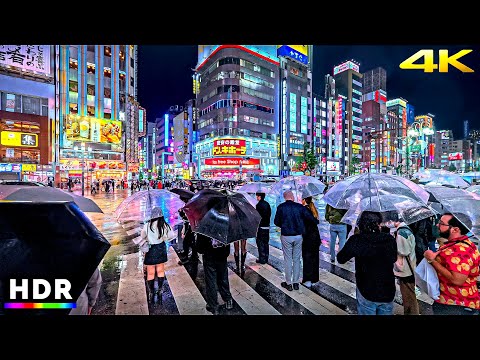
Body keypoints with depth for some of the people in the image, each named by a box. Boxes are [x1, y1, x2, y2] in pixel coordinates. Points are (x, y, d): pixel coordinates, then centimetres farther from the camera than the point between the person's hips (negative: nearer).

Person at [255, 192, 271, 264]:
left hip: (261, 226, -8)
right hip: (267, 226, 8)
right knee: (266, 243, 14)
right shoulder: (267, 204, 8)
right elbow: (269, 214, 12)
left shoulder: (259, 205, -16)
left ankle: (262, 259, 6)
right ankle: (266, 258, 23)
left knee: (260, 243, 1)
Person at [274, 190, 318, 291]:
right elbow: (310, 217, -2)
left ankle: (288, 283, 18)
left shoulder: (281, 207, -8)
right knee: (297, 259, 14)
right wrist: (317, 221, 19)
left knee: (288, 260, 8)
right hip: (298, 236, 2)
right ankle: (296, 283, 23)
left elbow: (276, 221, -3)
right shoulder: (300, 207, -4)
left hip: (286, 236, -2)